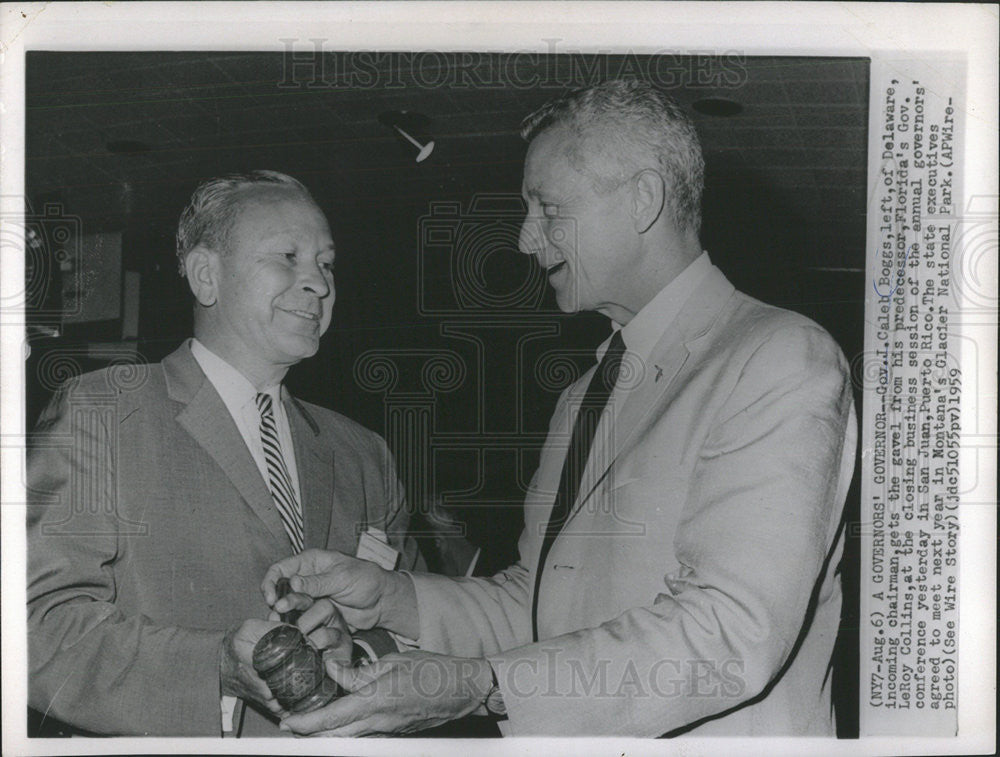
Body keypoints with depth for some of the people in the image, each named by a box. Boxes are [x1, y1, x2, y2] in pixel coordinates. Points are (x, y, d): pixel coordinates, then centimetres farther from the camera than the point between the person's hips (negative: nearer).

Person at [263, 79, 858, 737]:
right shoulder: (584, 398, 12)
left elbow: (735, 636, -23)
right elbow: (535, 604, 13)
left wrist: (481, 686, -25)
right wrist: (386, 596, -2)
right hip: (559, 736, 6)